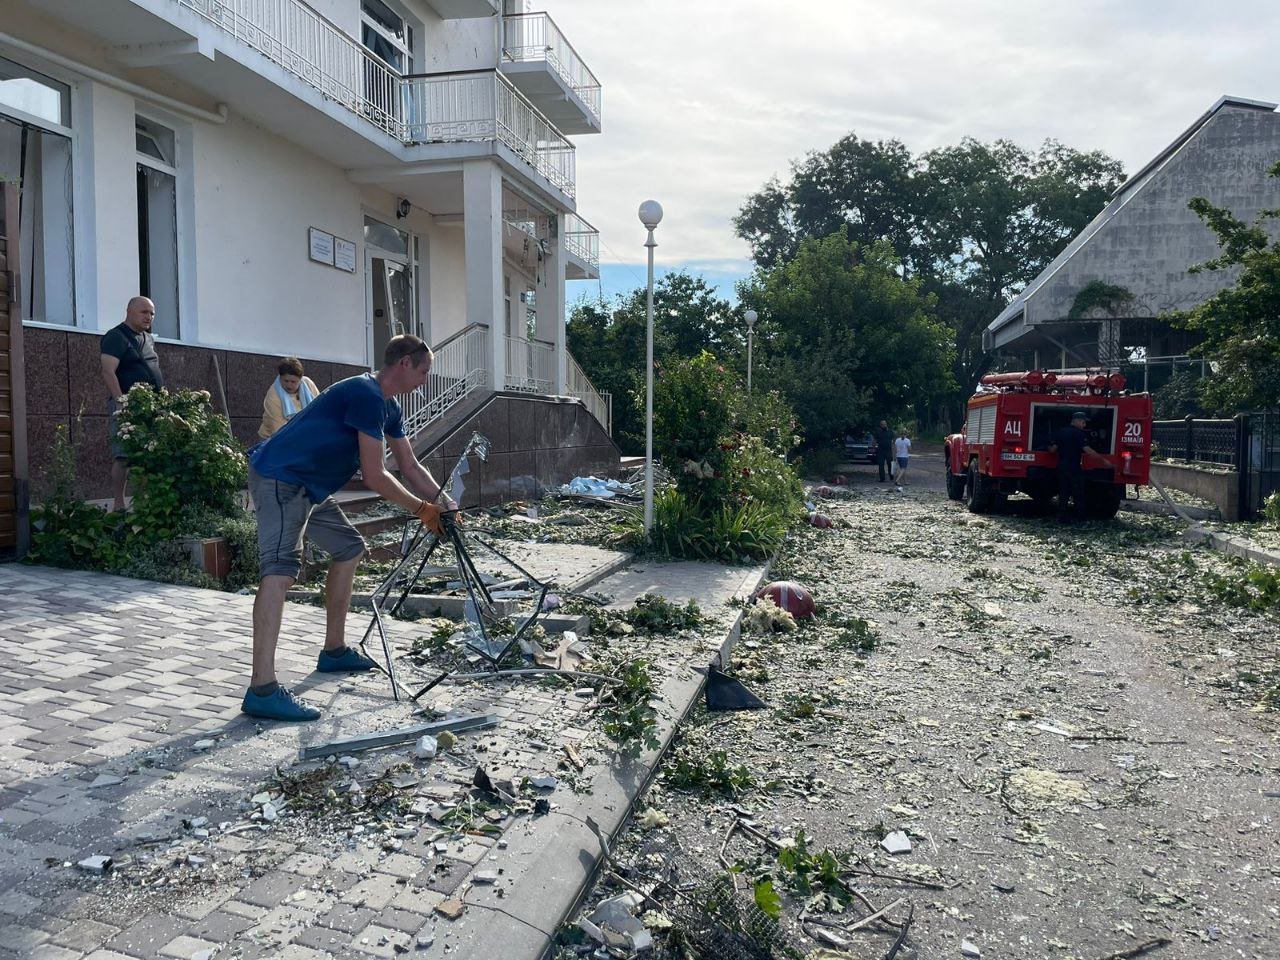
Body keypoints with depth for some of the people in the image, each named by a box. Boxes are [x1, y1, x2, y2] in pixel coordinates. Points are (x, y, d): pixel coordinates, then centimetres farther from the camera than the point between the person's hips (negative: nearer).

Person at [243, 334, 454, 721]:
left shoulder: (388, 408, 12)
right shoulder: (367, 395, -19)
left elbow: (411, 467, 19)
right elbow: (374, 477, -21)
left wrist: (443, 504, 8)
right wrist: (422, 509, -10)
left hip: (309, 486, 11)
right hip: (279, 479, -11)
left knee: (349, 549, 18)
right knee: (281, 568, -23)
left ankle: (334, 651, 26)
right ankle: (262, 690, -32)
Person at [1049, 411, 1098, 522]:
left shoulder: (1060, 432, 8)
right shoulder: (1079, 433, -11)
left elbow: (1052, 449, 6)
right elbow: (1087, 450, -20)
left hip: (1061, 466, 6)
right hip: (1074, 467, -6)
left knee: (1063, 492, 9)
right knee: (1078, 493, 4)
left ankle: (1062, 514, 7)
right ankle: (1080, 515, 8)